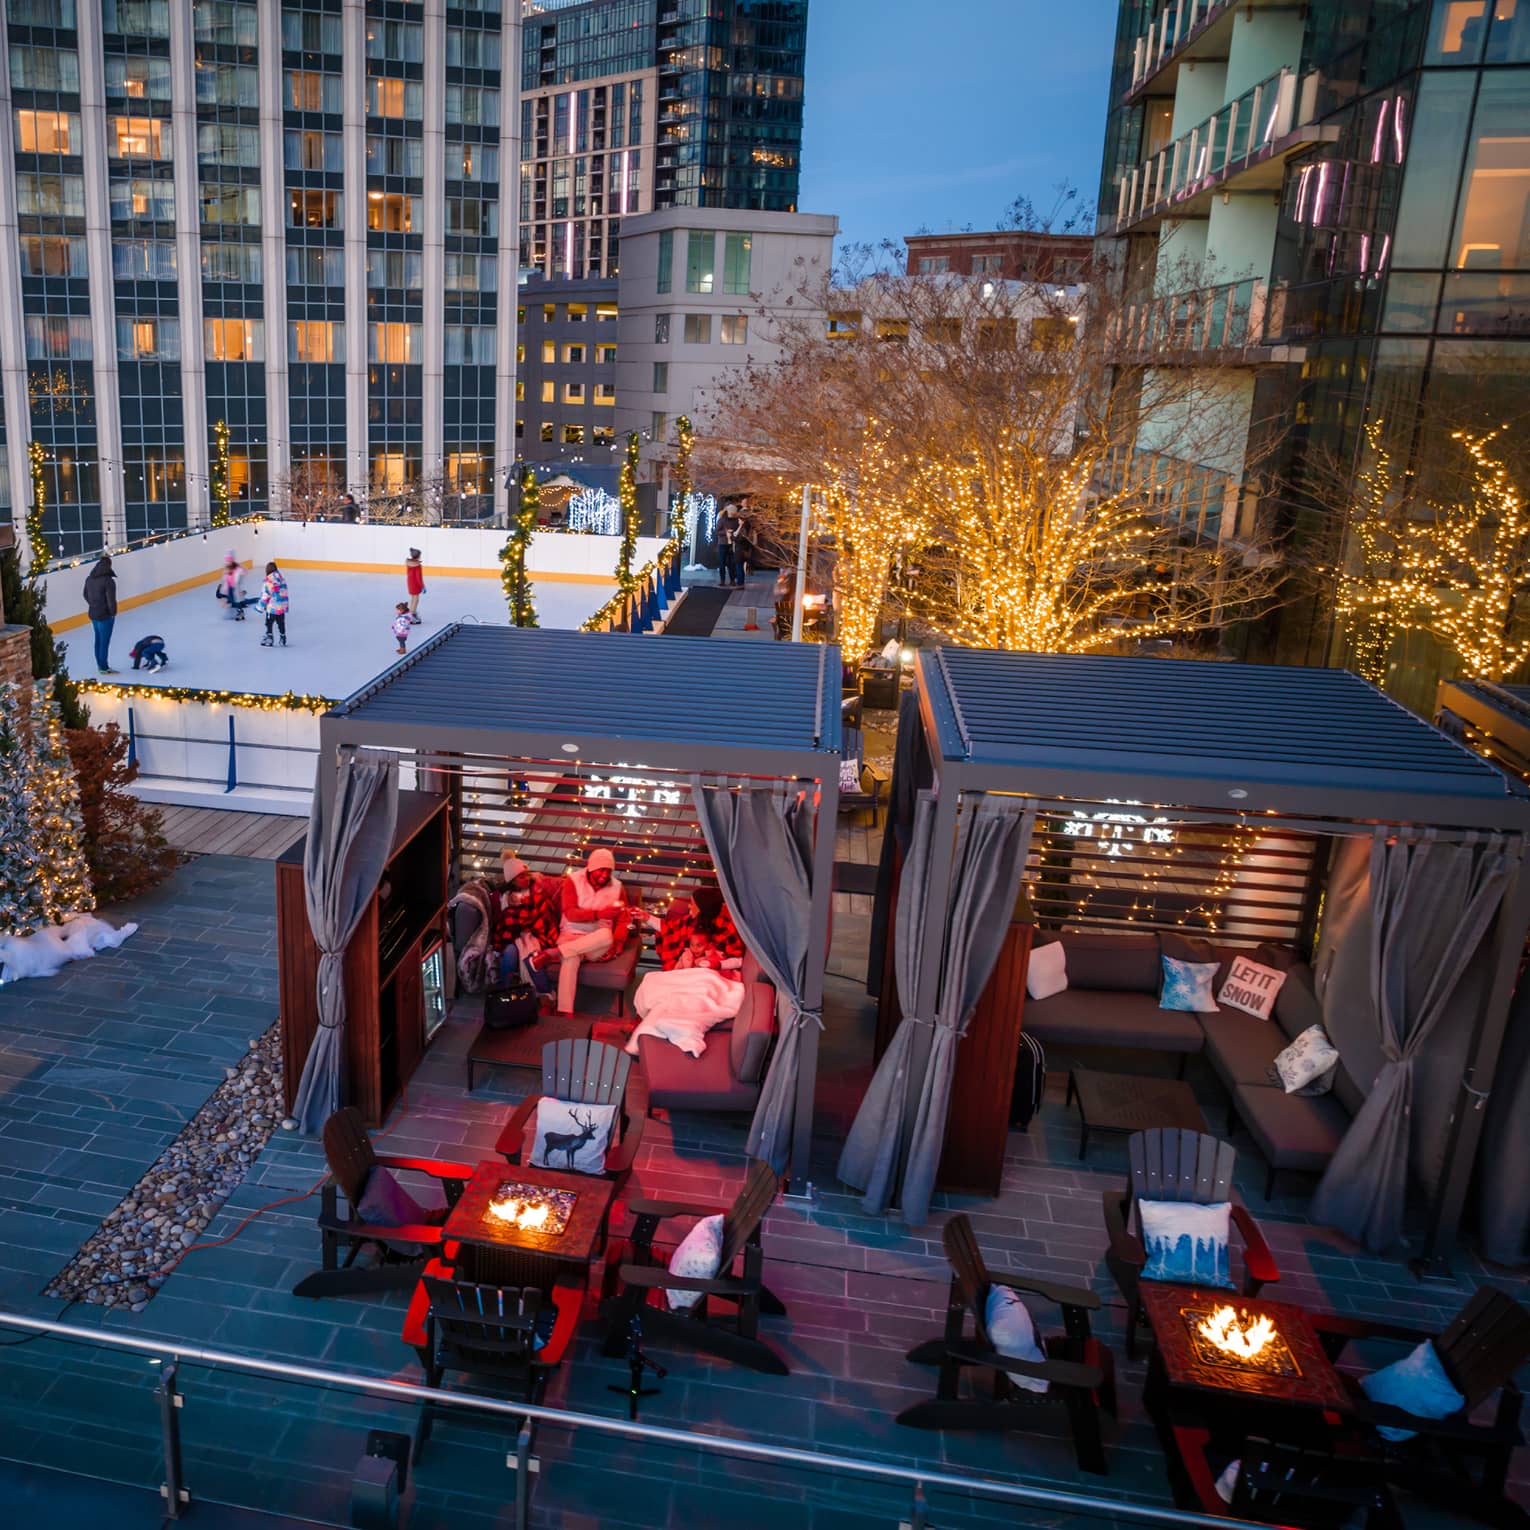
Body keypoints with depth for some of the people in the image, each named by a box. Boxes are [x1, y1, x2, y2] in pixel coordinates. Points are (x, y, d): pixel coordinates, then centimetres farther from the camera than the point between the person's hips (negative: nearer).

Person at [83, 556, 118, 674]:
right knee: (104, 641, 2)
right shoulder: (108, 581, -21)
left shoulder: (89, 579, 3)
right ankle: (104, 668, 9)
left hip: (93, 614, 8)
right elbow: (111, 599, -21)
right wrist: (113, 612, -7)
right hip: (105, 615, -8)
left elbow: (86, 595, 13)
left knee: (98, 640, 18)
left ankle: (100, 665, 28)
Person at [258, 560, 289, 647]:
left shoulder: (268, 582, -16)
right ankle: (283, 640, 20)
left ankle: (268, 640, 8)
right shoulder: (282, 580, 4)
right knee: (281, 624, 15)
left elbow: (265, 596, -14)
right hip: (282, 607, 6)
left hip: (272, 608, -6)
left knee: (269, 624, 6)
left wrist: (261, 607, -6)